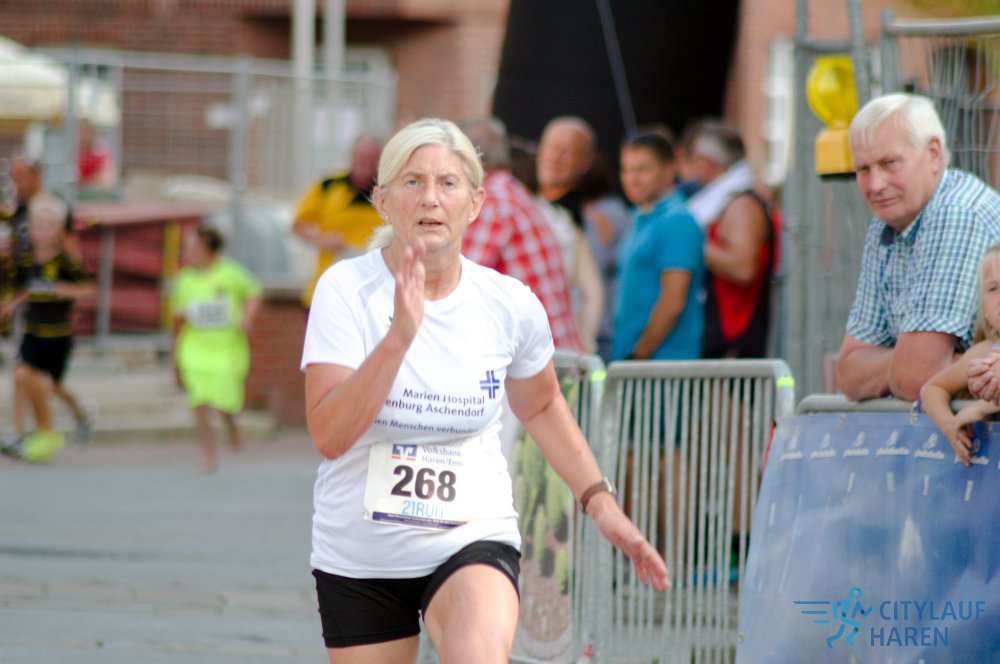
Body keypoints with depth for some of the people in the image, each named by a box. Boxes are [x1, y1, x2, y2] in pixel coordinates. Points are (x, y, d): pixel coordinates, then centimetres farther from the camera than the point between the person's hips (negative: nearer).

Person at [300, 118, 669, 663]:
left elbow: (540, 406, 17)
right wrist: (400, 336, -30)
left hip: (473, 541, 0)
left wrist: (600, 501, 12)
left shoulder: (510, 305, -4)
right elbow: (328, 435, -22)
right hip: (358, 554, 1)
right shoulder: (345, 289, -12)